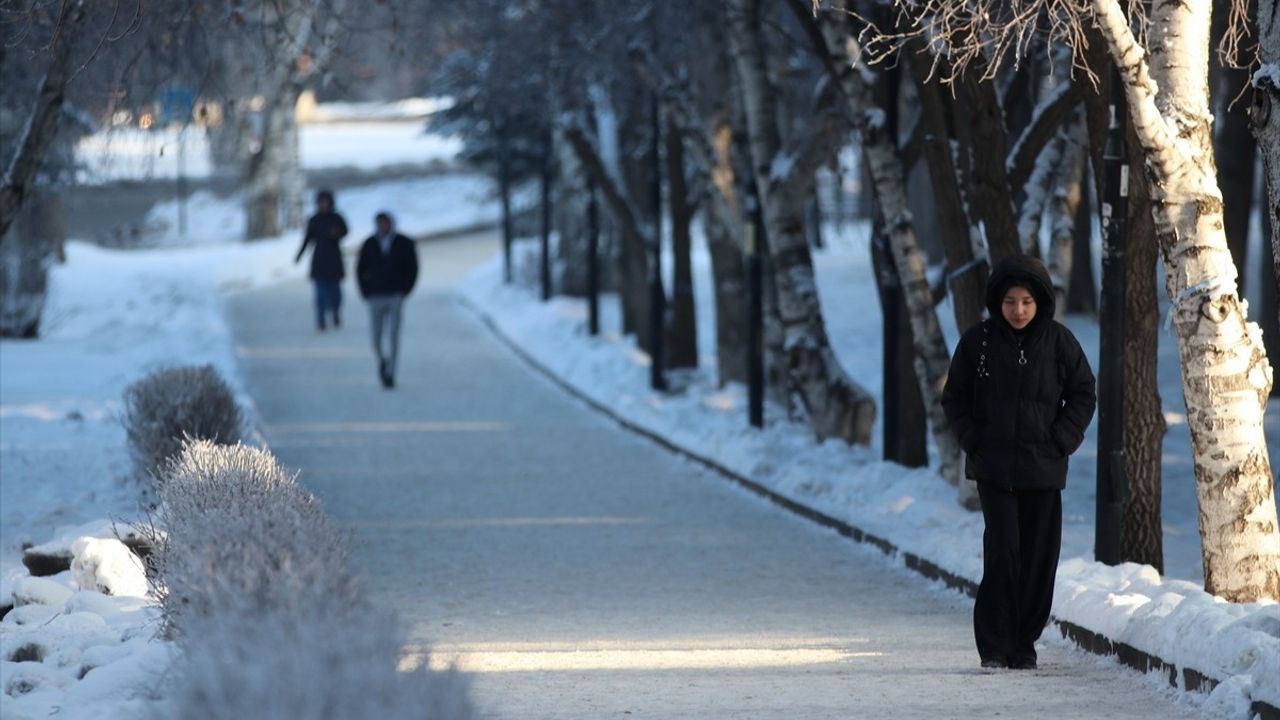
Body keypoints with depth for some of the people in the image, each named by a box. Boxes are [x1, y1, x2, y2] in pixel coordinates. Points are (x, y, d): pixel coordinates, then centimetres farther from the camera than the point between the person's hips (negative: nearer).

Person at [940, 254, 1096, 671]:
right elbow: (955, 397, 10)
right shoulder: (978, 341, 0)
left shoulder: (1058, 341, 1)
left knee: (1040, 557, 1)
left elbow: (1083, 395, 9)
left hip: (1043, 467, 1)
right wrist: (973, 440, -3)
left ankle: (1024, 644, 12)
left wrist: (1062, 441, -2)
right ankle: (993, 645, -5)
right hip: (994, 467, -1)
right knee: (1002, 548, -12)